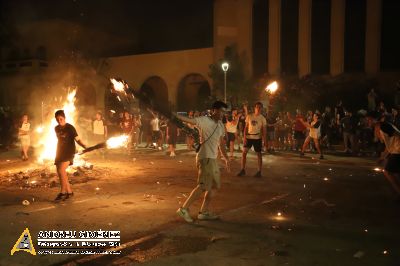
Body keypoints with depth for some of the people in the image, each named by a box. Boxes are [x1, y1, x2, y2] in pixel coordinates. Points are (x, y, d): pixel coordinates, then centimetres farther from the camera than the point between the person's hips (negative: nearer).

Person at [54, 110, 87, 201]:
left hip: (69, 152, -7)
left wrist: (84, 146, -30)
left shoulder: (70, 128, -11)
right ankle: (69, 192, 17)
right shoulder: (56, 128, 8)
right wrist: (57, 153, 20)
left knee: (61, 171, -21)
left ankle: (63, 192, -10)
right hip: (60, 152, 7)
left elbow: (77, 139, -15)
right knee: (60, 173, 5)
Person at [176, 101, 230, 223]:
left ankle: (204, 212, 20)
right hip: (205, 158, -9)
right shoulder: (204, 120, -11)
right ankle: (184, 208, -3)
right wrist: (174, 115, -40)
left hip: (213, 158, 9)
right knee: (203, 186, -11)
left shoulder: (220, 125, 13)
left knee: (213, 186, 11)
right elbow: (189, 120, -26)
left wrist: (226, 159, 19)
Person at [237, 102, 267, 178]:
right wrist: (244, 137, -4)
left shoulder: (262, 118, -2)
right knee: (244, 152, -3)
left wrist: (265, 141, -6)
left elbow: (264, 130, -1)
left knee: (258, 154, 4)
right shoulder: (249, 116, 2)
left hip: (257, 138, -2)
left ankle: (259, 172, 12)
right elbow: (246, 127, 5)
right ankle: (243, 170, 7)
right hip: (248, 137, 2)